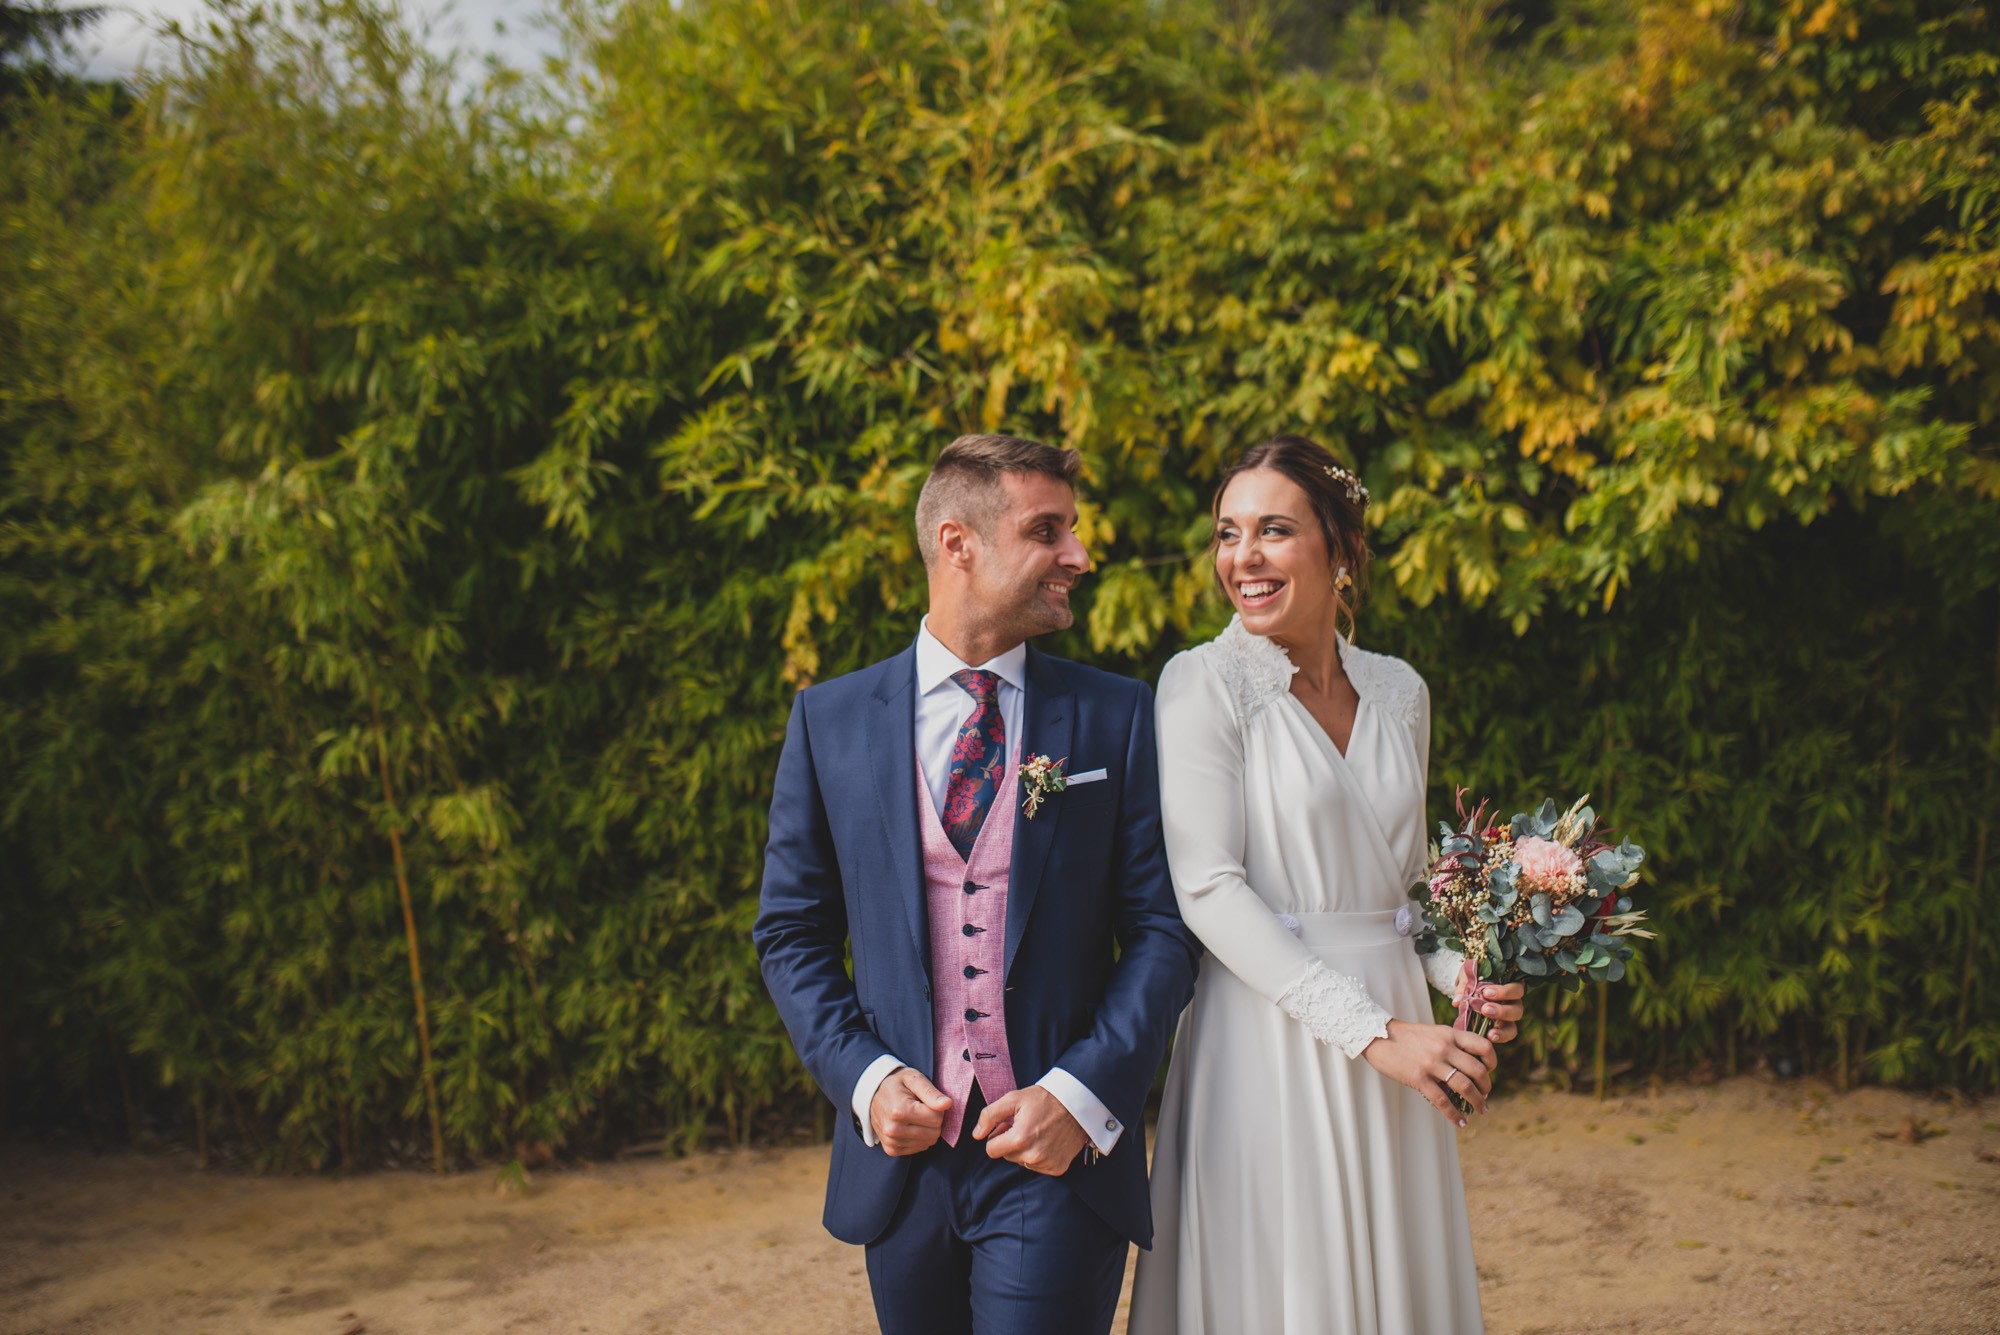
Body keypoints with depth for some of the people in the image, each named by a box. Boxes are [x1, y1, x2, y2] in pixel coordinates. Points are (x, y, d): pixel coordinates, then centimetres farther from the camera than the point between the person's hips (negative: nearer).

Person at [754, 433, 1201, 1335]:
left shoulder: (1116, 716, 1)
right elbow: (793, 932, 7)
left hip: (1062, 1160, -1)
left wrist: (1083, 1094, -12)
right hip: (903, 1157, 2)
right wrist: (864, 1078, -7)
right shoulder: (830, 720, 4)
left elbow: (1163, 929, -1)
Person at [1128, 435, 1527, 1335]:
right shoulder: (1205, 683, -8)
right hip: (1269, 1045, -5)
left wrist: (1463, 974, -3)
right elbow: (1206, 888, -15)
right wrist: (1372, 1031, -19)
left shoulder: (1399, 690, 9)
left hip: (1397, 1030, 5)